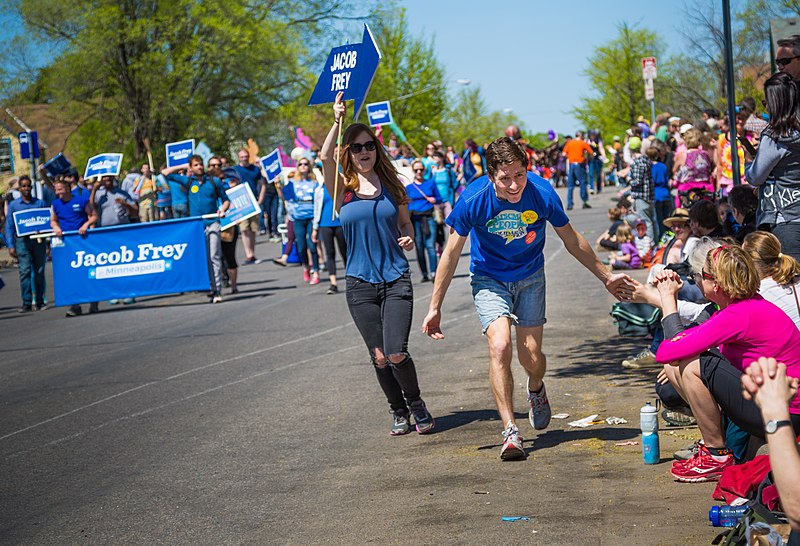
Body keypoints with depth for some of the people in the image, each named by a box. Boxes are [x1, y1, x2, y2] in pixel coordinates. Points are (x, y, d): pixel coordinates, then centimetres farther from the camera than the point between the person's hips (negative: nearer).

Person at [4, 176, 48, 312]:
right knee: (25, 271, -9)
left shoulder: (40, 203, 9)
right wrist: (11, 246, -1)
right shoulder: (13, 205, 8)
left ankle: (40, 302, 12)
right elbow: (9, 226, 7)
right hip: (22, 241, -1)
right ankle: (27, 303, -9)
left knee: (39, 271, 4)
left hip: (38, 240, 1)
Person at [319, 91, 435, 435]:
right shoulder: (343, 189, 1)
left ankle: (416, 403, 15)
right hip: (361, 284, 0)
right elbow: (325, 157, -17)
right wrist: (338, 121, -21)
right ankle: (398, 411, 23)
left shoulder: (392, 186, 7)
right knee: (379, 356, 0)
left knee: (396, 353, -12)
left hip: (397, 280, 0)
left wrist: (408, 239, -3)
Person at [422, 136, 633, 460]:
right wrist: (435, 308, -8)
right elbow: (451, 254, -11)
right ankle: (510, 432, -18)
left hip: (530, 278, 1)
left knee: (531, 358, 0)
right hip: (489, 280, -1)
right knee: (499, 346, -23)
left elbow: (572, 240, -2)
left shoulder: (542, 193, -22)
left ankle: (536, 389, 39)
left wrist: (606, 276, 8)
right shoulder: (472, 201, -24)